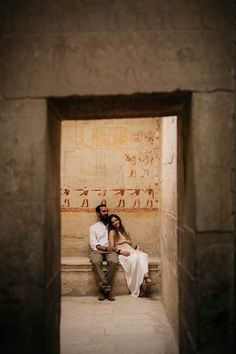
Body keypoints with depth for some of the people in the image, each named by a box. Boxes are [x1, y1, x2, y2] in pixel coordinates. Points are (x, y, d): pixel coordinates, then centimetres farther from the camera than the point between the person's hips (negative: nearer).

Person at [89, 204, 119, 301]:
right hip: (97, 250, -1)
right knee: (96, 262, -36)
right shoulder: (93, 227, 17)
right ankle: (107, 288, -33)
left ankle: (103, 289, -26)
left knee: (114, 262, -34)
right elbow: (93, 244, 4)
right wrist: (105, 248, -12)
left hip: (110, 251, 1)